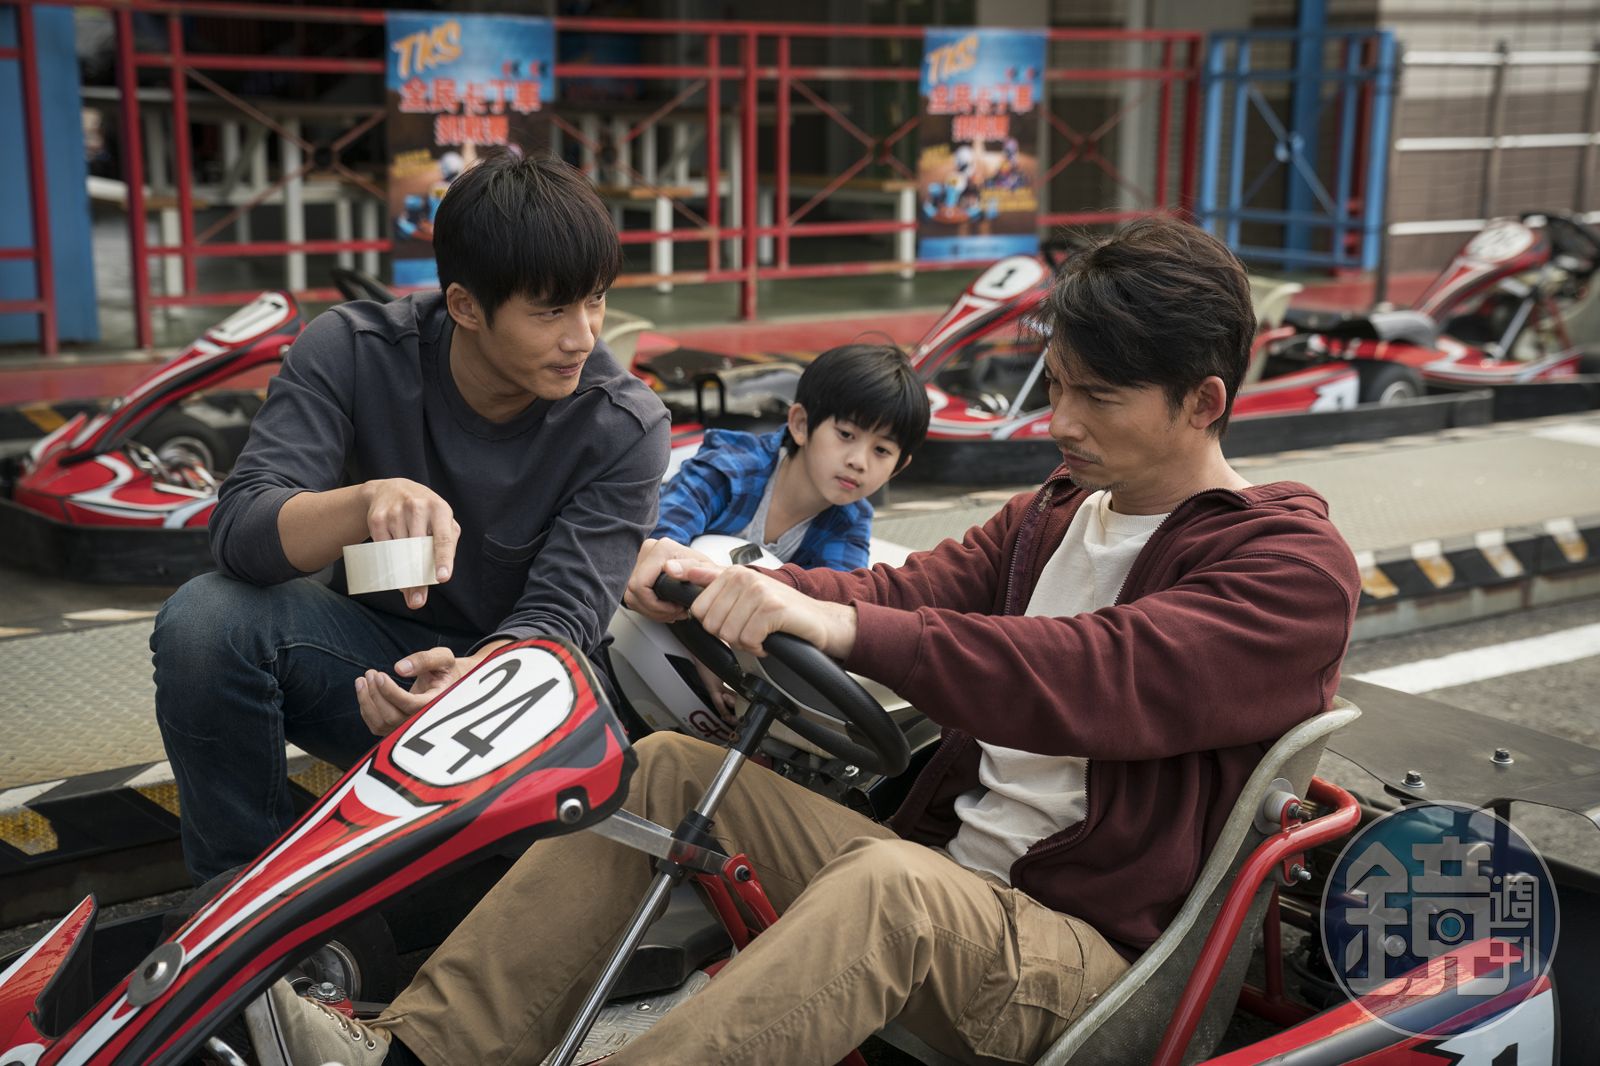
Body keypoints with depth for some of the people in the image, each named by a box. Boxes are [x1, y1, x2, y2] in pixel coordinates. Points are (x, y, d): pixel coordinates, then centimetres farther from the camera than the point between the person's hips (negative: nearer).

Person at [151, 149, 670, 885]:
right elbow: (239, 530, -23)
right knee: (206, 621, -28)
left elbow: (559, 617, -20)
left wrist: (465, 682, -44)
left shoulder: (625, 429, -16)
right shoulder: (351, 352, -13)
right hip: (372, 648, 1)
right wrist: (369, 500, -45)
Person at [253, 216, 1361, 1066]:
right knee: (670, 769, -5)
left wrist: (846, 626, -36)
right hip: (942, 874, 8)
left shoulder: (1291, 566, -9)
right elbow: (910, 589, 2)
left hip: (1091, 951, -7)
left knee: (890, 882, -38)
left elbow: (1091, 679, -27)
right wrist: (728, 585, -16)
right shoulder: (1056, 513, 17)